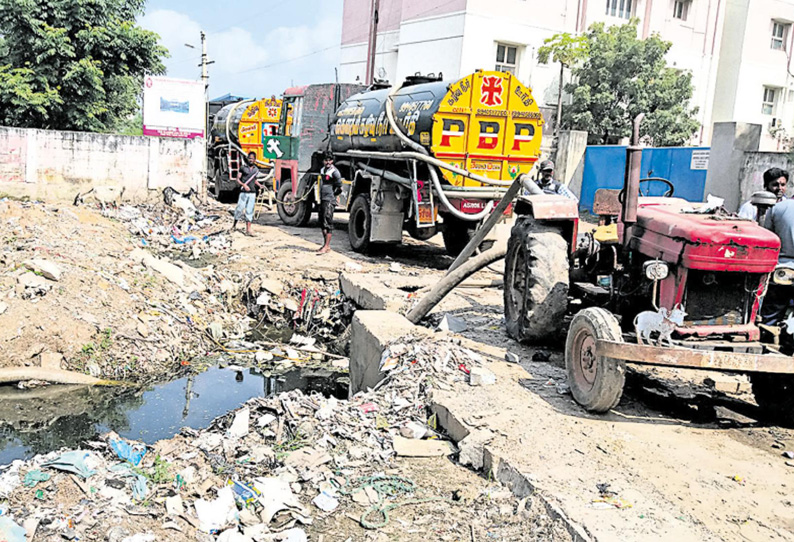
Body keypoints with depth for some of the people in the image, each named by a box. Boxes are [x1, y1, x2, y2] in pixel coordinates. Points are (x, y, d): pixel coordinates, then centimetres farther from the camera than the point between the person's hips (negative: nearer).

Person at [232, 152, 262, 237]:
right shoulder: (243, 168, 0)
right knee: (240, 209, -1)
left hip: (252, 193, 3)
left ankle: (248, 230, 2)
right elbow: (238, 179, 0)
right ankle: (234, 225, 21)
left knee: (250, 211, 1)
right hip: (243, 192, -3)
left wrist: (259, 185, 4)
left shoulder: (256, 170, 11)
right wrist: (244, 185, -17)